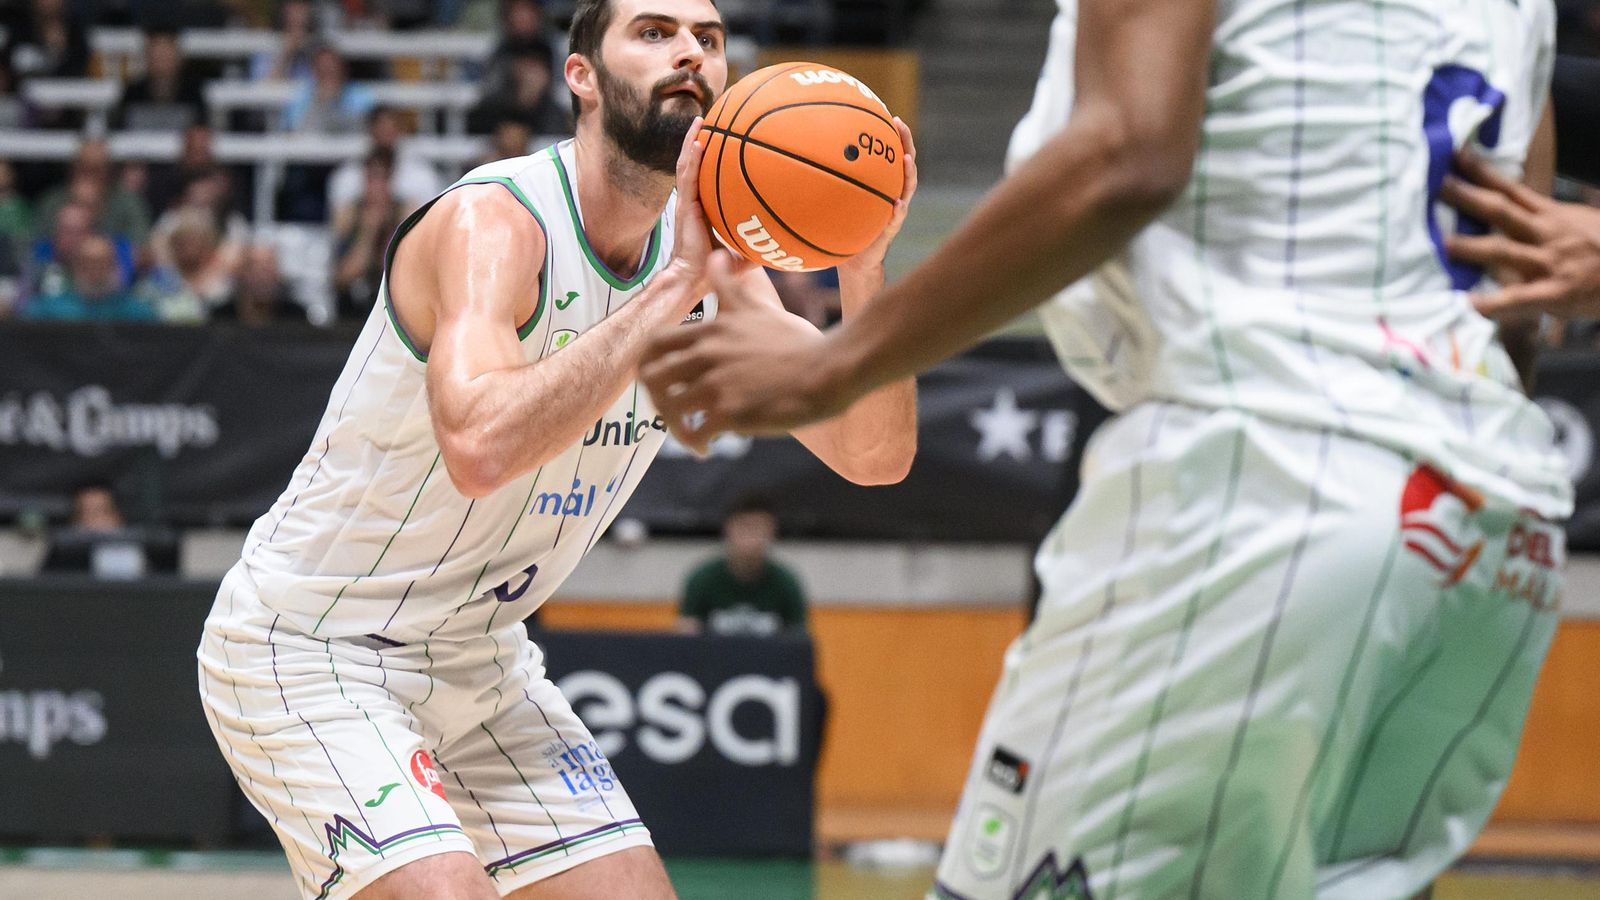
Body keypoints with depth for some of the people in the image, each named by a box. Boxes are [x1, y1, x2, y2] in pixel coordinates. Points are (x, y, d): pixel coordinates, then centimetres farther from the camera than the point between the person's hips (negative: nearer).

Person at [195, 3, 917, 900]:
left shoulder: (712, 255, -1)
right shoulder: (492, 221, -24)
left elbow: (873, 454, -5)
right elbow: (481, 448, -43)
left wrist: (863, 266, -22)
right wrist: (673, 284, -39)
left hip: (480, 659, 8)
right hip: (307, 649, -8)